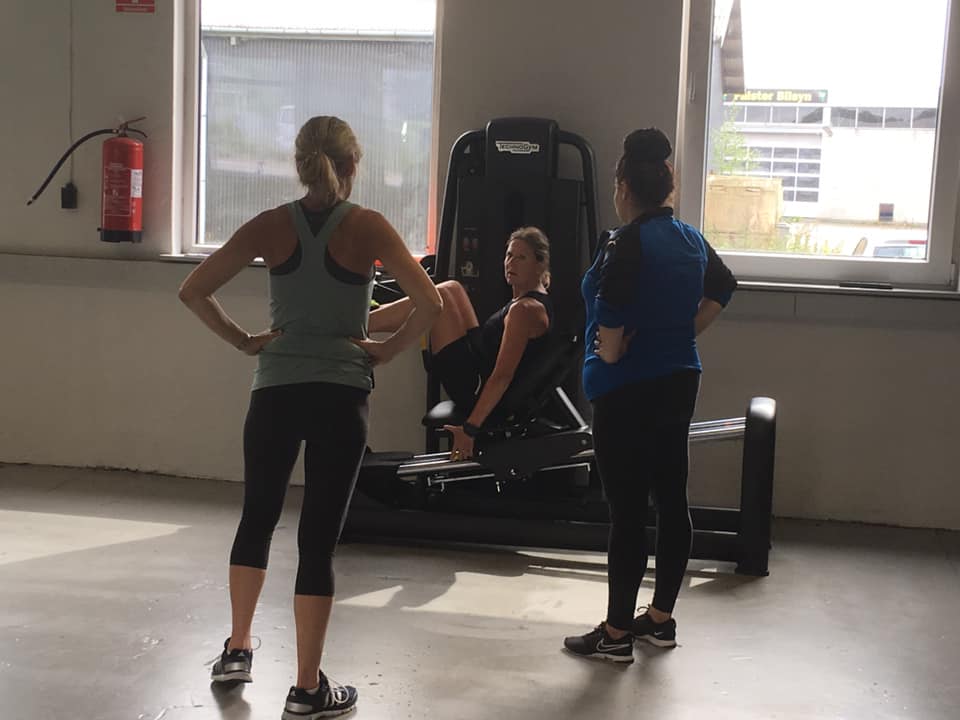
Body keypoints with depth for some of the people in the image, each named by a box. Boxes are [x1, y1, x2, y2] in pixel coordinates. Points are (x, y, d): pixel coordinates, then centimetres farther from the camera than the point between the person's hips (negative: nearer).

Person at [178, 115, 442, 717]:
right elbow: (430, 305, -13)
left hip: (275, 390, 3)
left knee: (257, 519, 22)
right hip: (341, 395, -2)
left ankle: (238, 651, 32)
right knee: (319, 540, 2)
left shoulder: (273, 225, 1)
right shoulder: (367, 227, -5)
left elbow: (194, 291, -2)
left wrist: (243, 341, 5)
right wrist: (386, 350, -2)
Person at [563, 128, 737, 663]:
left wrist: (609, 352, -12)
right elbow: (723, 287, 23)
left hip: (628, 390, -8)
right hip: (680, 381, 8)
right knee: (672, 498, 13)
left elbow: (612, 305, -29)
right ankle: (661, 619, 24)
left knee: (628, 508, -2)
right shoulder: (692, 240, 9)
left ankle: (617, 633, 7)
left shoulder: (627, 242, -16)